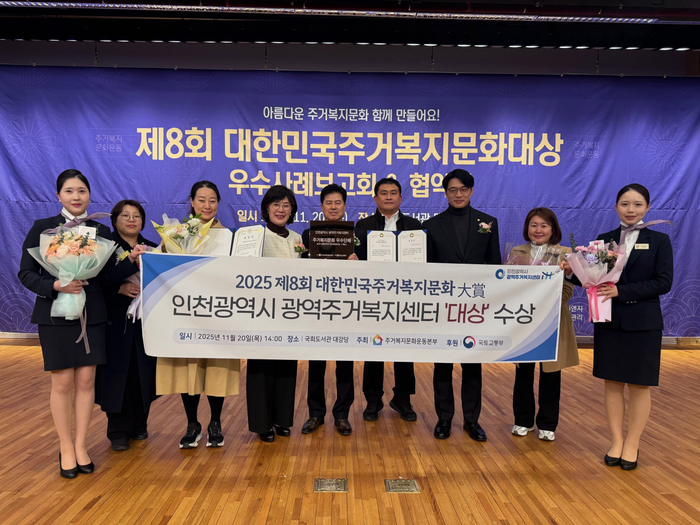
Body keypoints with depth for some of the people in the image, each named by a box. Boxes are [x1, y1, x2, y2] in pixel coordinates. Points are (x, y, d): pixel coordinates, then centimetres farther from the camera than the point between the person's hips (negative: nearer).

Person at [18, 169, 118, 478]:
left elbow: (109, 275, 8)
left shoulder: (101, 231, 7)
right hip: (55, 314, -2)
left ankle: (81, 446, 20)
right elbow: (26, 273, -2)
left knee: (86, 380, 5)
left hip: (92, 314, 2)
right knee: (62, 382, 3)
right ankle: (66, 448, 20)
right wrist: (56, 285, -18)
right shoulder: (42, 228, 1)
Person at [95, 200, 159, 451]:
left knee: (143, 372, 6)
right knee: (118, 373, 0)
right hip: (116, 322, -3)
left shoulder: (152, 248, 13)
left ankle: (139, 425, 23)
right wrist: (120, 289, -25)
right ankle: (118, 431, 15)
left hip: (146, 322, 3)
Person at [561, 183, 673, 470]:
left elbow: (664, 282, -9)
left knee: (639, 385, 7)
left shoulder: (659, 240, 0)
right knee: (613, 382, 9)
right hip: (609, 321, 2)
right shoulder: (604, 240, 5)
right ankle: (616, 441, 23)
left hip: (642, 323, -2)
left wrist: (621, 291, -20)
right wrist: (573, 271, -14)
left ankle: (632, 444, 23)